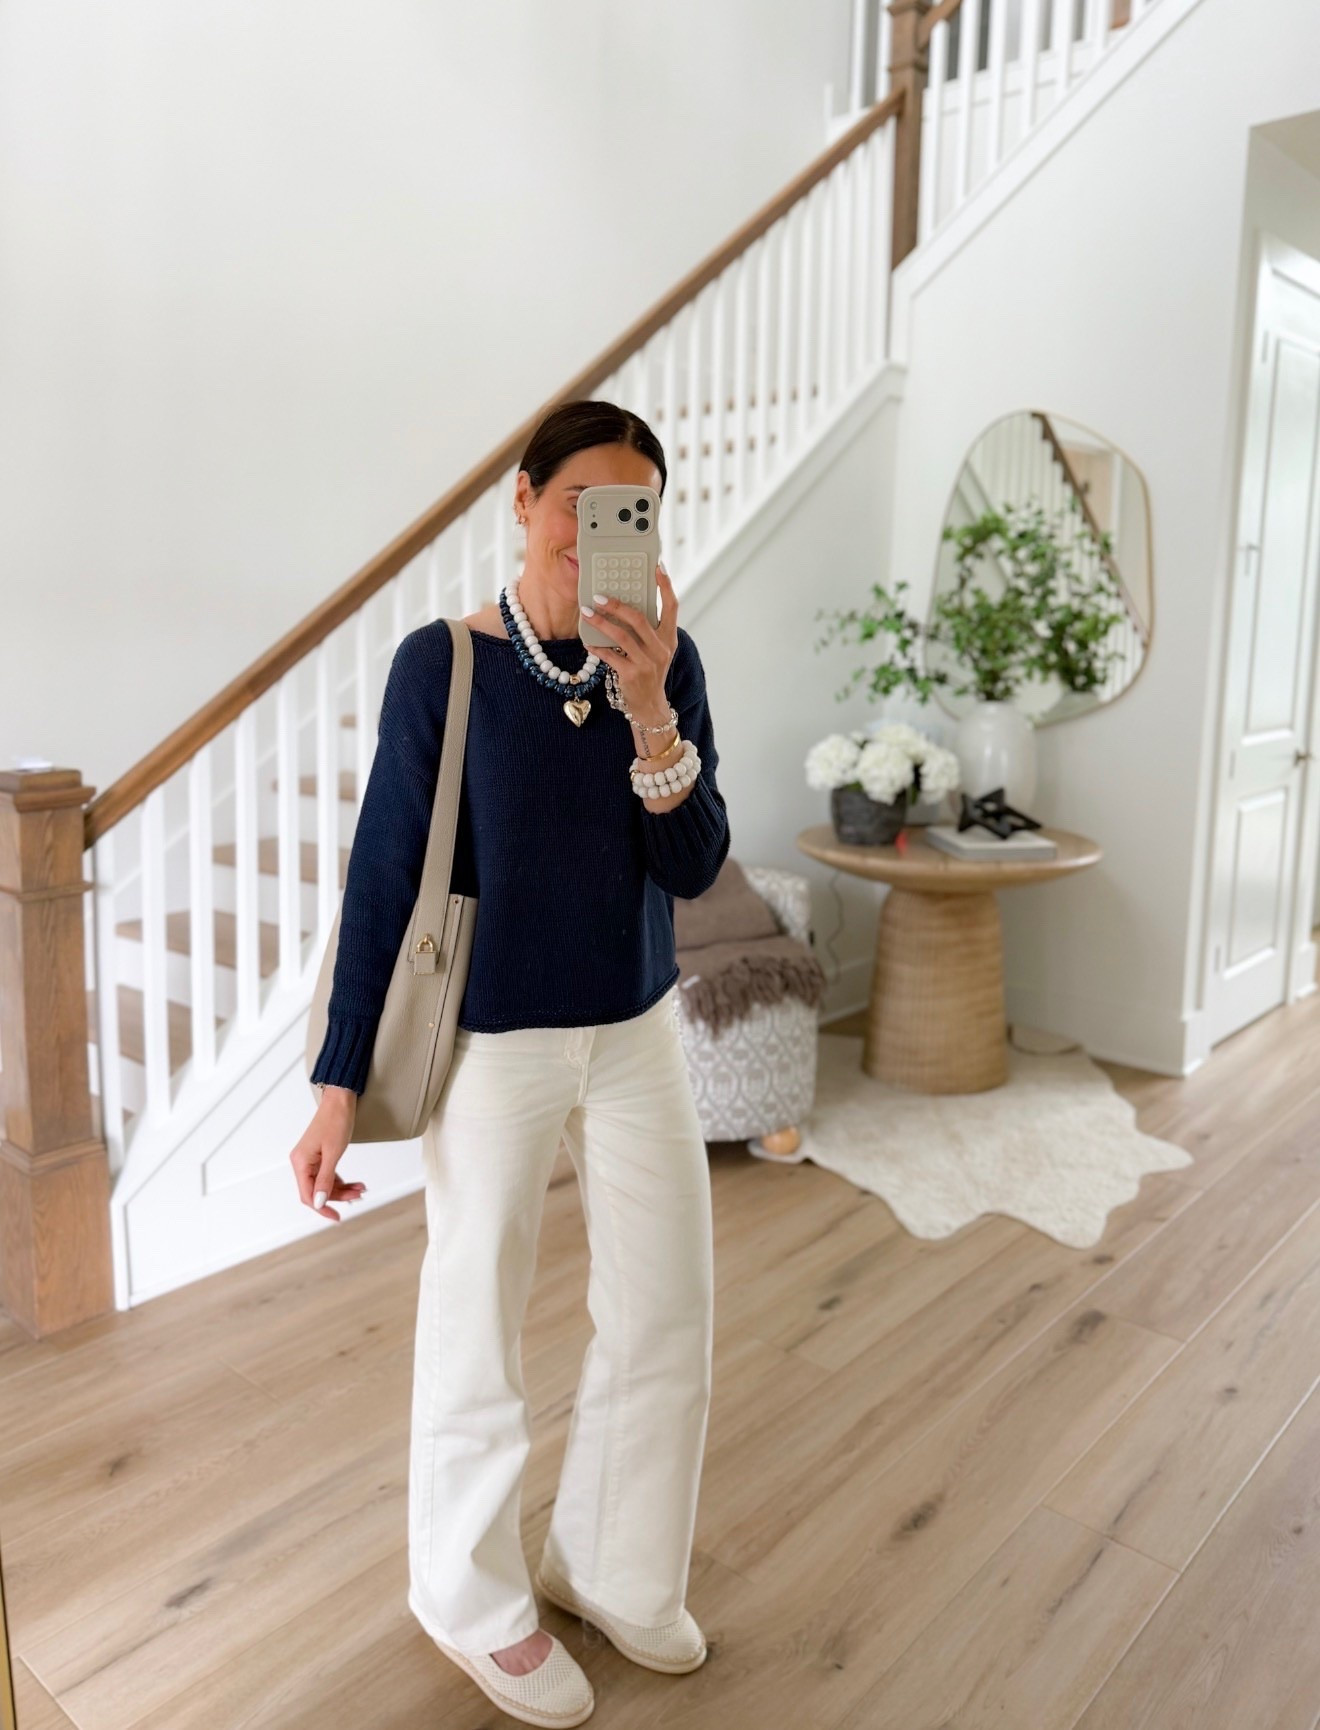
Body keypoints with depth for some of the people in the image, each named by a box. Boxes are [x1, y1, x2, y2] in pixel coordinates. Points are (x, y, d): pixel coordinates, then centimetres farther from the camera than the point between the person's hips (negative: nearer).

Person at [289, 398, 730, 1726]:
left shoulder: (665, 659, -3)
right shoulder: (441, 662, -12)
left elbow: (693, 868, -8)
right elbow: (384, 874, -9)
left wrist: (650, 712, -24)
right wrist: (340, 1082, -8)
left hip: (639, 1034, 4)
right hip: (494, 1045, -4)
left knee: (667, 1313, 14)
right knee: (477, 1327, 11)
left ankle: (607, 1566, 40)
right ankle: (471, 1596, 39)